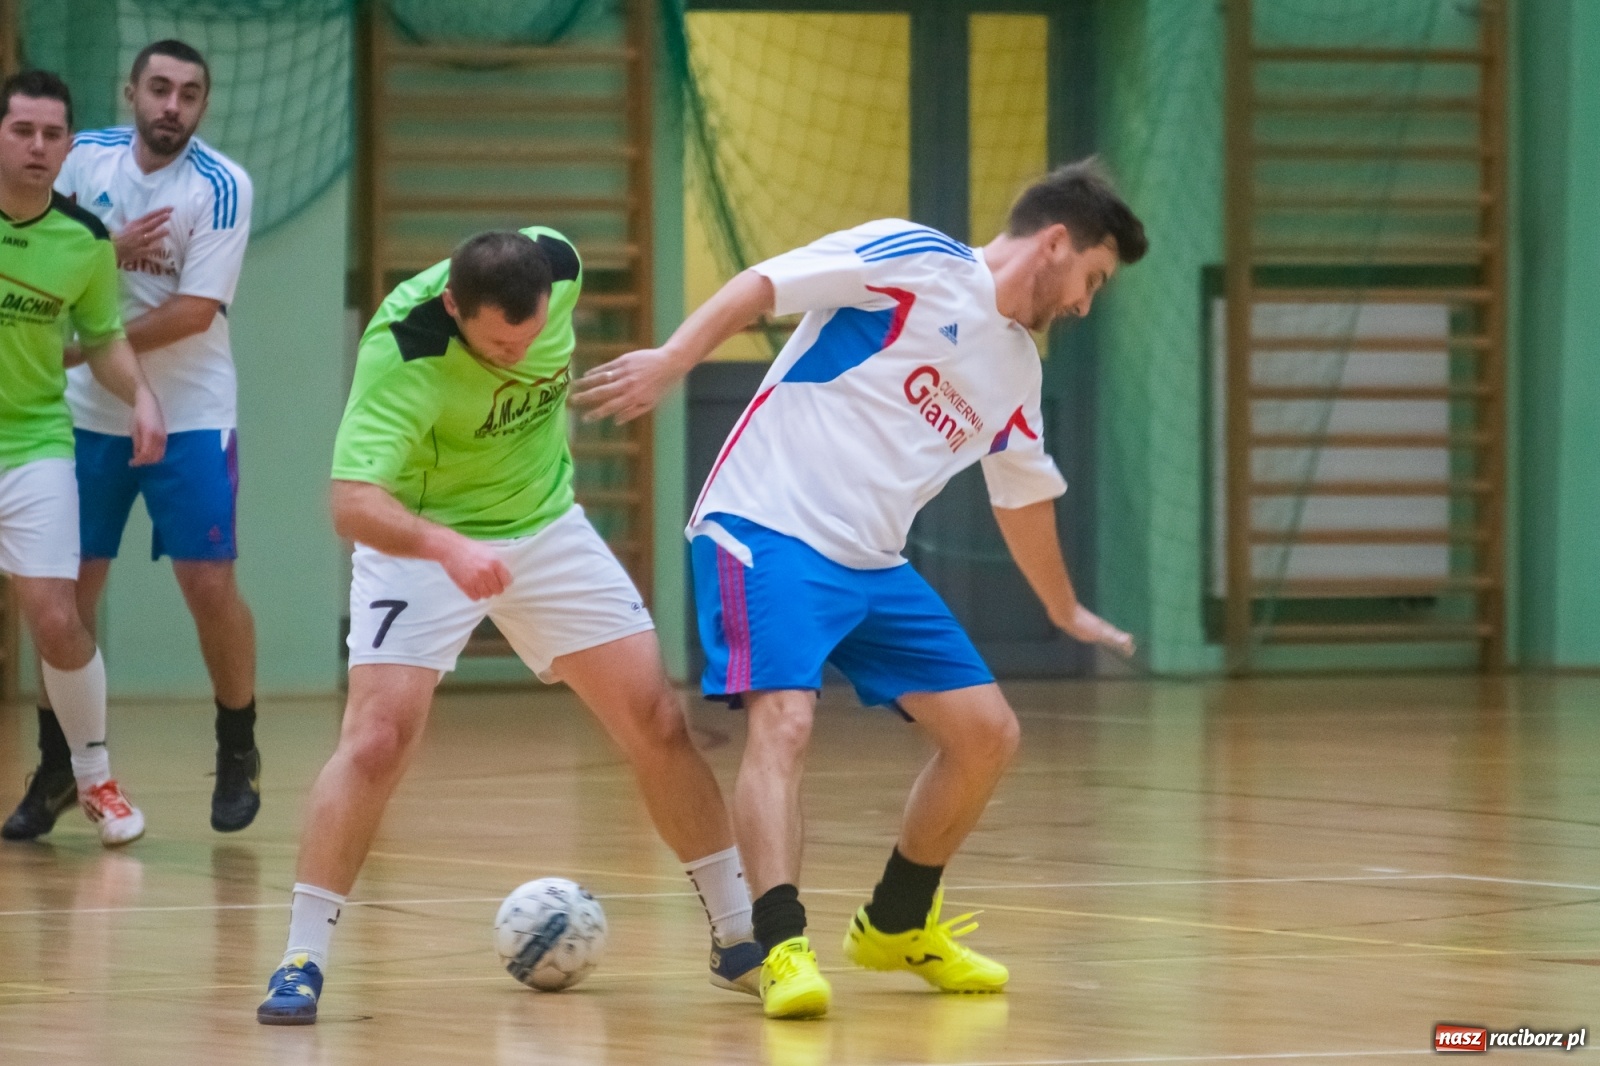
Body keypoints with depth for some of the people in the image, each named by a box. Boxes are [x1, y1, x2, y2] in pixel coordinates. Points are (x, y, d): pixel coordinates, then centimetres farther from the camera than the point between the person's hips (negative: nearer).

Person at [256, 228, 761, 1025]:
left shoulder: (558, 265, -18)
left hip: (544, 525, 5)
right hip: (422, 540, -5)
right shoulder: (401, 354, -34)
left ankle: (737, 936, 15)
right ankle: (302, 960, -11)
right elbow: (353, 503, -43)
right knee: (377, 735, -20)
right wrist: (449, 548, -59)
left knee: (657, 723, 1)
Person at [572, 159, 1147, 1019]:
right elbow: (765, 285, -12)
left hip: (871, 564, 8)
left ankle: (896, 925, 23)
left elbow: (1023, 499, 34)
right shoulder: (918, 262, -7)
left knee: (986, 733, 5)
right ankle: (783, 948, -33)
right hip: (769, 528, -8)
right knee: (783, 720, -27)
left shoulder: (1017, 370, 18)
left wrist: (1066, 612, 45)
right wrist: (670, 361, -25)